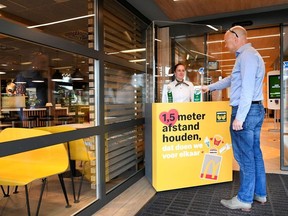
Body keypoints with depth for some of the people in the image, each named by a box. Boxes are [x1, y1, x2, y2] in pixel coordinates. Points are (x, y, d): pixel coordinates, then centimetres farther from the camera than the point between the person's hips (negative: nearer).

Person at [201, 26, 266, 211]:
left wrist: (239, 117, -23)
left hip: (246, 111, -10)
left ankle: (245, 199, 8)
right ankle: (260, 193, 25)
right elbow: (231, 80, 31)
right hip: (255, 110, 10)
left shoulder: (248, 55, -12)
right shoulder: (247, 56, 21)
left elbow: (247, 89, -21)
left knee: (244, 156, -3)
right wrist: (210, 87, 37)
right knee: (255, 153, 15)